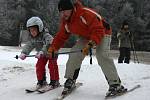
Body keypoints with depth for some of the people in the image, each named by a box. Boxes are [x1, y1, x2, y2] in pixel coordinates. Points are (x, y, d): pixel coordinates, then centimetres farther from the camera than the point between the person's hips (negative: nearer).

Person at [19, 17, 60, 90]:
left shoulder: (46, 35, -34)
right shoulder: (32, 38, -9)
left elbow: (48, 45, -50)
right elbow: (29, 46, -11)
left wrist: (42, 52, -66)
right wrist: (24, 53, -30)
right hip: (43, 55, 7)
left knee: (52, 65, -16)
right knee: (39, 66, -1)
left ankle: (55, 81, -4)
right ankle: (41, 81, 11)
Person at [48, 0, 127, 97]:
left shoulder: (86, 13, -35)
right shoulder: (65, 22, -9)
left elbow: (98, 31, -38)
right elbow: (61, 37, 2)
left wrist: (90, 44, -49)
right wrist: (52, 48, -10)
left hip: (102, 34, -7)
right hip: (85, 37, 7)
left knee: (102, 55, -28)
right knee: (75, 54, -11)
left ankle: (115, 84, -24)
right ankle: (70, 80, 6)